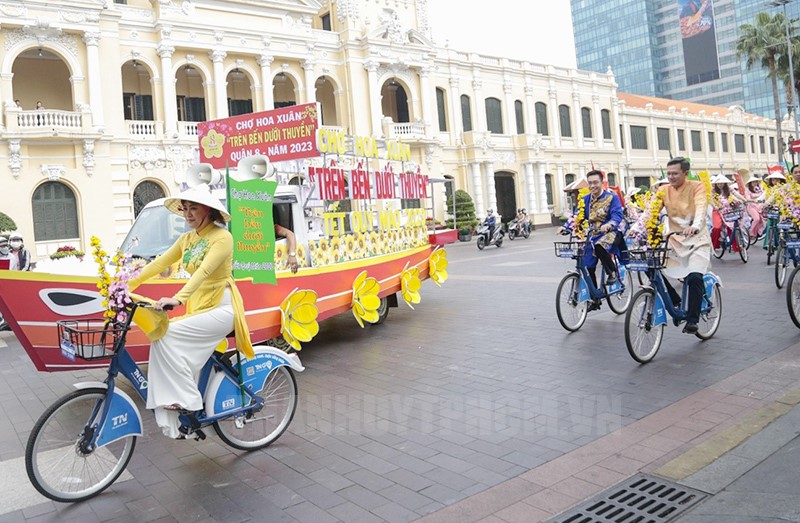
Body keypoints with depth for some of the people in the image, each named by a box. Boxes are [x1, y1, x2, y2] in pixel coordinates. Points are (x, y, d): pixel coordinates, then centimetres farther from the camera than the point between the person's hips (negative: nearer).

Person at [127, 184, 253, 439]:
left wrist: (177, 299, -38)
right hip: (198, 308, 8)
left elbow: (204, 271, -26)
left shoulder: (222, 237, -12)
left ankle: (184, 401, -12)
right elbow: (159, 263, 5)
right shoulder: (187, 239, 12)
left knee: (166, 336, -22)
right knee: (181, 357, -3)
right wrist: (128, 284, -6)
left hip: (221, 309, -7)